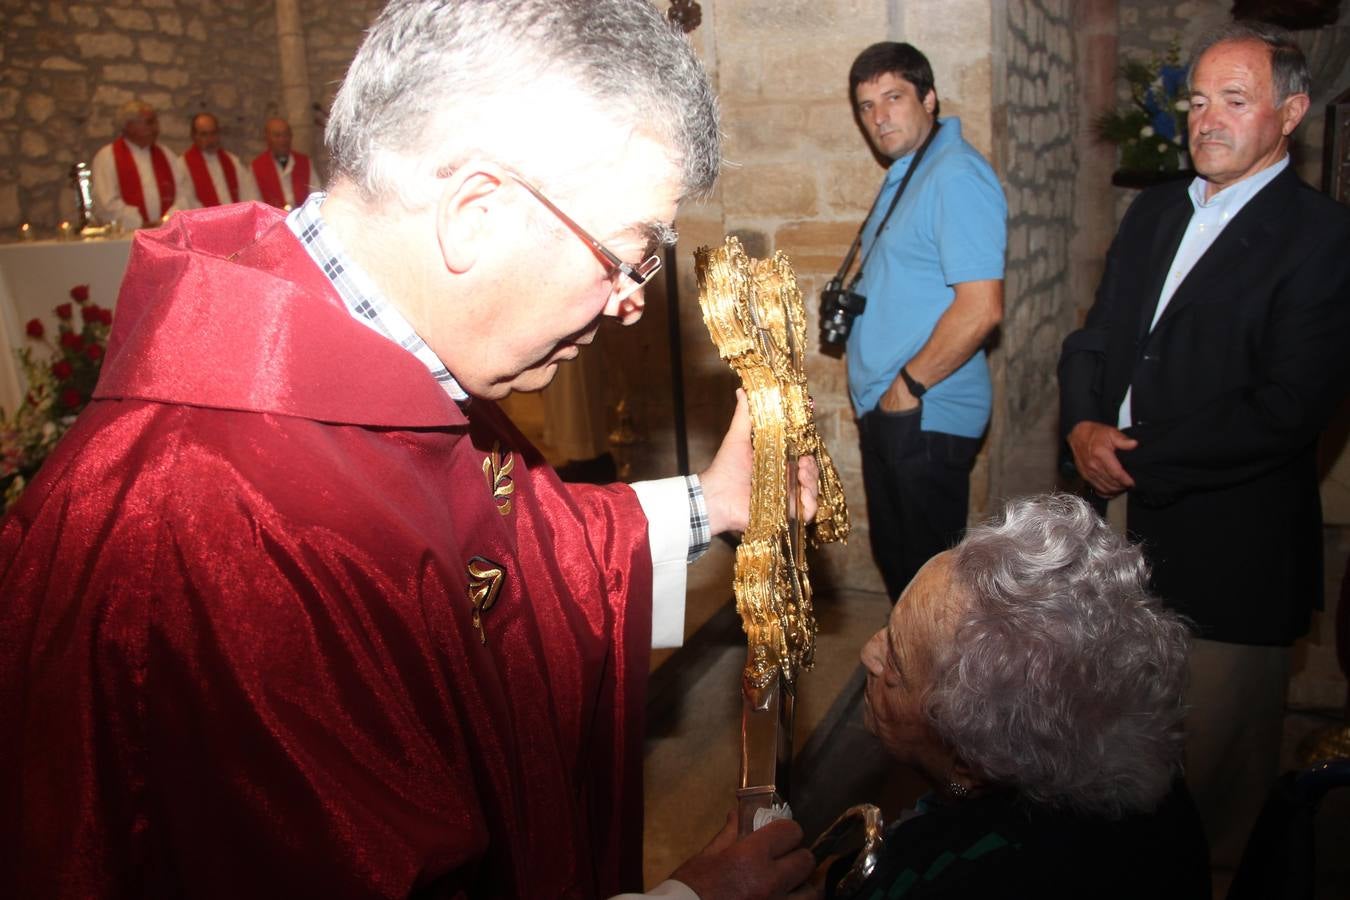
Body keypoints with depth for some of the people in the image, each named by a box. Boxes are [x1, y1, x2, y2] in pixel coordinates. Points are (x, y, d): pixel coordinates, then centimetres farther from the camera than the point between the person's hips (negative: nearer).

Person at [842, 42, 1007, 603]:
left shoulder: (956, 177, -17)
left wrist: (907, 386, -17)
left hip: (925, 417, -10)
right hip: (887, 411, 10)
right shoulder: (904, 175, 15)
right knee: (894, 556, 21)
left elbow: (981, 307, -26)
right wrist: (871, 397, 15)